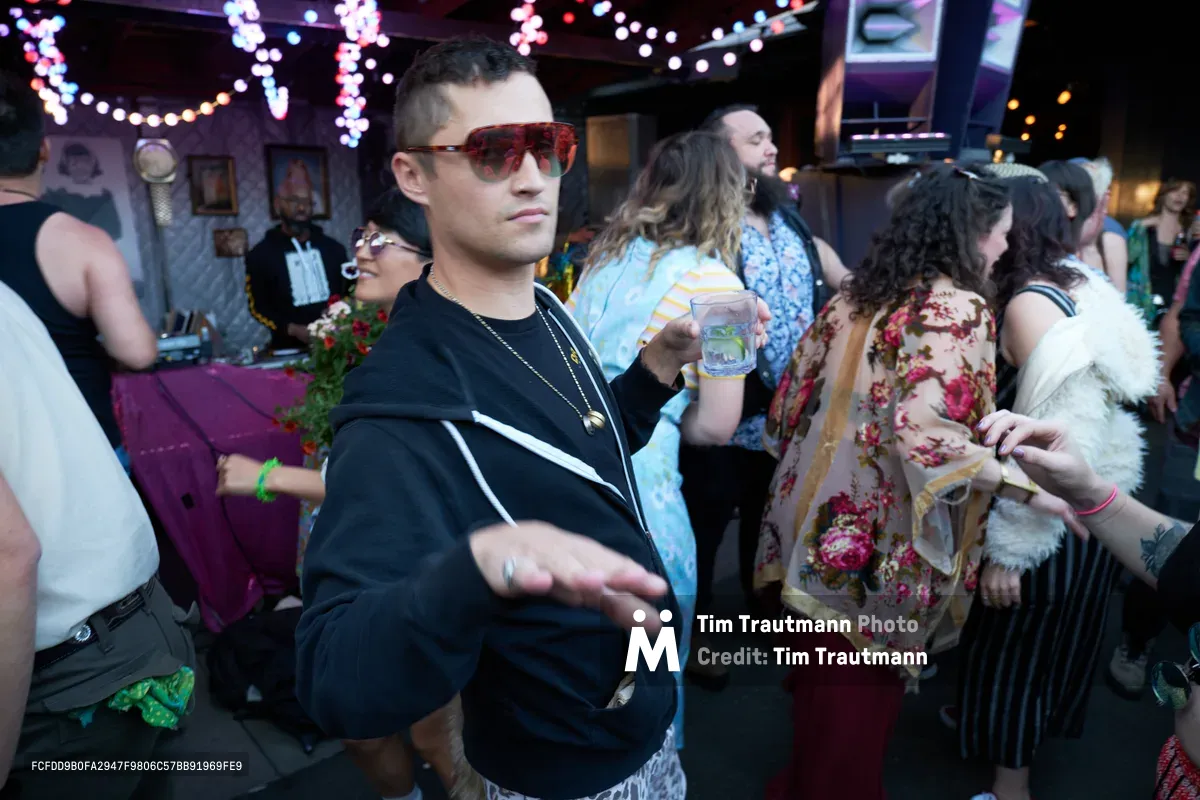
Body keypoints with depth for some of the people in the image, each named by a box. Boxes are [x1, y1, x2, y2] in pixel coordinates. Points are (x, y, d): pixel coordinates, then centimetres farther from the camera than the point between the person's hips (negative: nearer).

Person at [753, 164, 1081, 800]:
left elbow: (797, 387, 10)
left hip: (821, 522, 7)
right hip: (879, 544, -7)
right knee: (860, 688, 12)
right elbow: (927, 431, -28)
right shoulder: (957, 308, -15)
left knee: (819, 675, 25)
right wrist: (1034, 489, -22)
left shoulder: (857, 292, 6)